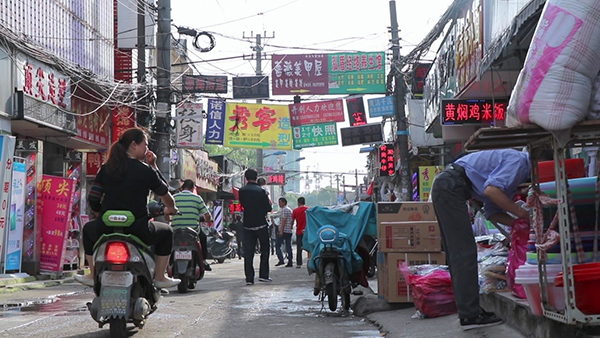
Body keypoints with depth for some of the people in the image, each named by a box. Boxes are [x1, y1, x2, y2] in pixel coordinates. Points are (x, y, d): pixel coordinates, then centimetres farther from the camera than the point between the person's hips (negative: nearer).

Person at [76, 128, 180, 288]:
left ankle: (93, 276, 33)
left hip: (106, 229, 3)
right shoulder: (146, 170, -5)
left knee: (88, 229, 36)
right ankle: (160, 278, 22)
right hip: (138, 230, -3)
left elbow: (92, 200, 8)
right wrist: (171, 208, 28)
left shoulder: (106, 168, 6)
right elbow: (164, 193, 6)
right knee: (166, 232, 24)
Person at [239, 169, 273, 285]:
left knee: (248, 252, 4)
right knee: (265, 250, 10)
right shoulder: (260, 191, -10)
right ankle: (263, 274, 5)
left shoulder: (242, 191, 1)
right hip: (261, 224, -3)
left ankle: (249, 278, 0)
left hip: (247, 224, 3)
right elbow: (268, 208, -8)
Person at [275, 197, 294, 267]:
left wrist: (281, 231, -18)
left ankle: (281, 260, -15)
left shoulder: (284, 210, -10)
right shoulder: (290, 209, 19)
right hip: (289, 231, 9)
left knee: (277, 245, -5)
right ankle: (290, 262, 3)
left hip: (284, 231, -9)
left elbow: (284, 220, -17)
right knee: (288, 246, 7)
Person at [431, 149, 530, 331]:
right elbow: (491, 190, -23)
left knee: (456, 253, 12)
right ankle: (470, 315, -8)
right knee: (465, 252, -9)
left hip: (444, 187, 11)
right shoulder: (518, 161, -8)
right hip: (451, 187, -11)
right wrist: (521, 213, -13)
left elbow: (493, 212, 18)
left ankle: (467, 309, 18)